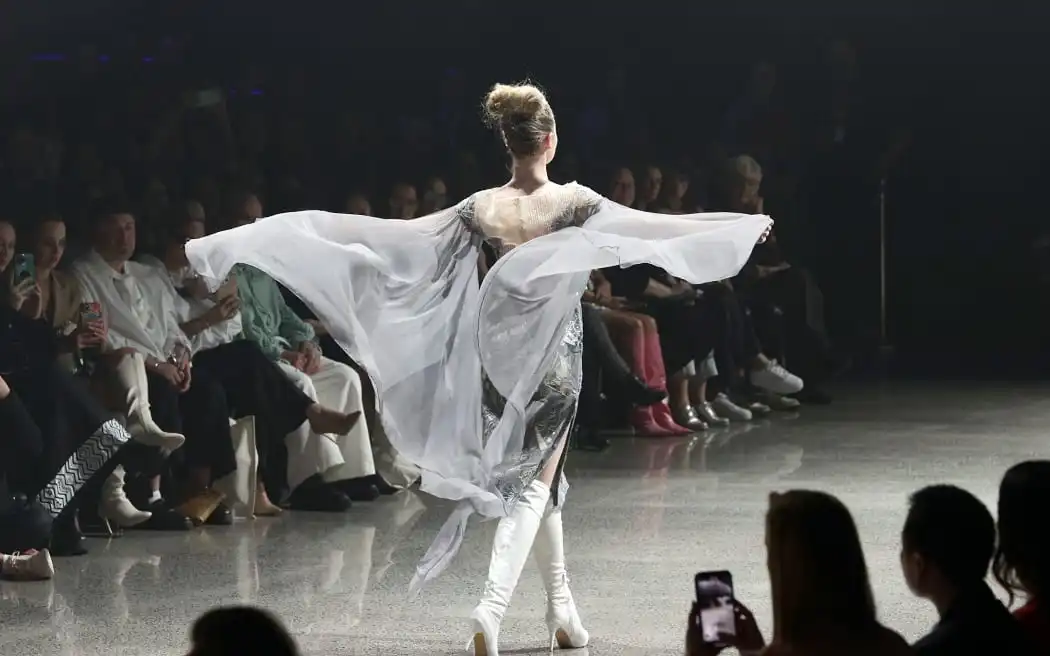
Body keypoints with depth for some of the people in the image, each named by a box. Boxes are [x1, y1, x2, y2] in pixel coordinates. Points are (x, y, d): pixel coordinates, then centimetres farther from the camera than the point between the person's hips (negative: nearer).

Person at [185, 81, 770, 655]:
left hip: (501, 350, 4)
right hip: (553, 351, -4)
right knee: (533, 480, 0)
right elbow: (656, 227, -13)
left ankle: (562, 608, 25)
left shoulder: (483, 209, -5)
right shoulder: (573, 203, -14)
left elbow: (398, 235, -4)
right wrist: (746, 224, -7)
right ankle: (493, 606, -20)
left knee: (534, 476, 18)